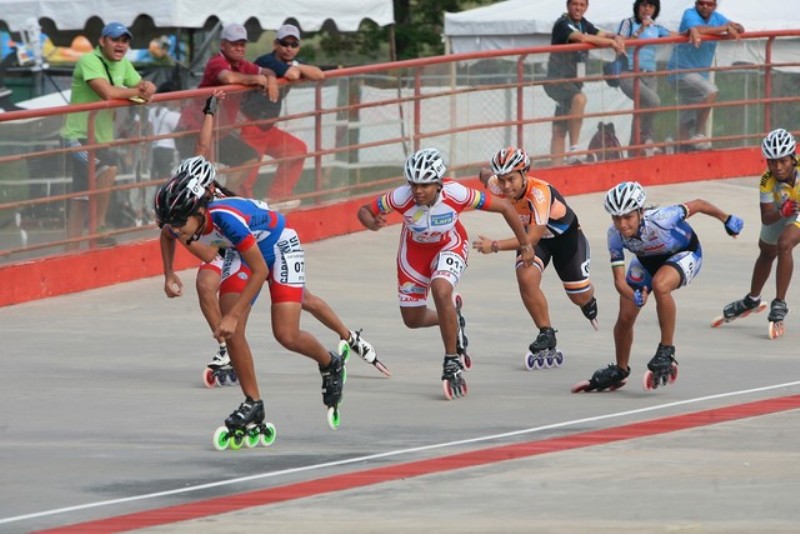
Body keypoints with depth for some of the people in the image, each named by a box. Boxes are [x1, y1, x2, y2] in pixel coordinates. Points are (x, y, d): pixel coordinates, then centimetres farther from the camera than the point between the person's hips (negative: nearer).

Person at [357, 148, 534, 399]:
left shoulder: (455, 194, -35)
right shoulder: (402, 197, -33)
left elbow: (503, 206, -23)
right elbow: (364, 210, -18)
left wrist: (525, 244, -11)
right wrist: (373, 224, -43)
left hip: (450, 246, -3)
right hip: (415, 250, 3)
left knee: (441, 290, -33)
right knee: (412, 320, 10)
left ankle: (452, 363, -19)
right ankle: (453, 317, 44)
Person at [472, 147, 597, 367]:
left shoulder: (539, 192, -42)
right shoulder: (499, 186, -25)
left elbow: (533, 237, -46)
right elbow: (484, 175, 0)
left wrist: (495, 246, -52)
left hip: (565, 235, -4)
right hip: (531, 235, 4)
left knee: (580, 297, 7)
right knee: (527, 278, -26)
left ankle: (589, 301, 47)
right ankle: (546, 333, -9)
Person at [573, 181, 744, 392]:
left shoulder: (659, 219, -42)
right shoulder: (615, 235, -28)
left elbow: (697, 205, -26)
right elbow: (619, 280, -26)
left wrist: (727, 219, -13)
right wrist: (633, 297, -47)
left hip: (684, 253, -5)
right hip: (647, 259, 5)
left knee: (660, 285, -37)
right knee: (625, 316, 2)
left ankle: (666, 352, -22)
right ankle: (619, 371, 29)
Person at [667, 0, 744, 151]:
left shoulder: (716, 17, 8)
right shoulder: (690, 15, -13)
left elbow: (740, 29, 8)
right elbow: (698, 29, -35)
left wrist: (734, 28, -17)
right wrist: (725, 28, -27)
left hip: (699, 73, 8)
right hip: (682, 70, -8)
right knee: (710, 91, -29)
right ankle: (699, 134, -21)